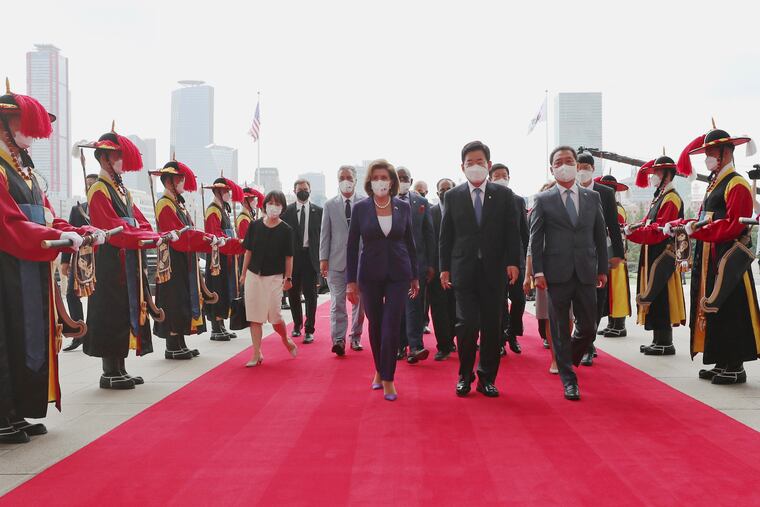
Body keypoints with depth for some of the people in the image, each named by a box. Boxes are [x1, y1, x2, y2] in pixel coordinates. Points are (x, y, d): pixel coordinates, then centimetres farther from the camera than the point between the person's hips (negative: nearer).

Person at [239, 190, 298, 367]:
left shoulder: (285, 230, -2)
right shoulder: (255, 226, 3)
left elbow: (288, 256, 0)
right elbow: (248, 251, 8)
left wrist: (288, 278, -3)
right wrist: (243, 273, 7)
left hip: (274, 277, -2)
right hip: (253, 275, 3)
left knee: (274, 315, -2)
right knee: (254, 316, 3)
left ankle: (286, 340, 29)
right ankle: (257, 354, 11)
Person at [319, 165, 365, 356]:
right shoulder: (330, 205, 6)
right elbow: (325, 234, 5)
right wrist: (323, 258, -1)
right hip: (337, 261, 0)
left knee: (359, 302, 9)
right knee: (337, 302, -5)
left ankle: (355, 337, 22)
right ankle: (338, 340, -4)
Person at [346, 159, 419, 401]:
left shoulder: (403, 207, 1)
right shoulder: (360, 208, -3)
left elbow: (410, 242, 8)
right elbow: (352, 245, -1)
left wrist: (415, 276, 9)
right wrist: (351, 281, -4)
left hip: (398, 274, 0)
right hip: (370, 274, 0)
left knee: (391, 326, -5)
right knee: (375, 325, 11)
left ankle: (388, 379, 6)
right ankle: (379, 370, 31)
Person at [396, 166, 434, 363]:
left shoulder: (421, 202, 7)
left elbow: (429, 234, 7)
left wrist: (430, 264, 2)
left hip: (416, 260, 0)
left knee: (414, 303, -7)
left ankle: (415, 347, -8)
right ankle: (400, 345, 17)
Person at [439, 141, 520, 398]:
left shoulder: (504, 195, 7)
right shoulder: (452, 196, 7)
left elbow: (512, 232, 4)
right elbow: (445, 236, 8)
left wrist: (513, 262, -6)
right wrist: (444, 268, 2)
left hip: (494, 270, 1)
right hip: (464, 270, 0)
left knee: (492, 326, 4)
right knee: (467, 323, -6)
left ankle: (487, 378, 17)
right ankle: (465, 375, 12)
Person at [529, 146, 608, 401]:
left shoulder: (592, 197, 11)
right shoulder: (543, 200, 3)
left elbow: (600, 234, 13)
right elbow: (535, 239, 0)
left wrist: (603, 269, 9)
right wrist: (538, 272, -9)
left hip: (586, 273, 3)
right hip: (557, 273, -2)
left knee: (588, 327, 5)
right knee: (560, 329, 3)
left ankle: (568, 358, 33)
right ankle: (568, 379, 14)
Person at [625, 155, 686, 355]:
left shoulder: (671, 199, -13)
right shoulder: (658, 198, 18)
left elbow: (659, 231, -21)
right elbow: (647, 225, 14)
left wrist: (631, 232, -22)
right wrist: (633, 228, -4)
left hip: (662, 259, -9)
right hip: (653, 258, 9)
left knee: (661, 299, -5)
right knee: (654, 299, 12)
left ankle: (665, 344, 3)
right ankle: (659, 341, 19)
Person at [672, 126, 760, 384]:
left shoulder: (737, 184, -10)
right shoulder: (715, 184, 19)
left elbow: (733, 225, -19)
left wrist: (698, 230, -25)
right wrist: (680, 225, 5)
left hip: (728, 261, -9)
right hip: (709, 261, 9)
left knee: (729, 313, -4)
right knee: (713, 312, 11)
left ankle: (735, 368, 4)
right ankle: (722, 364, 20)